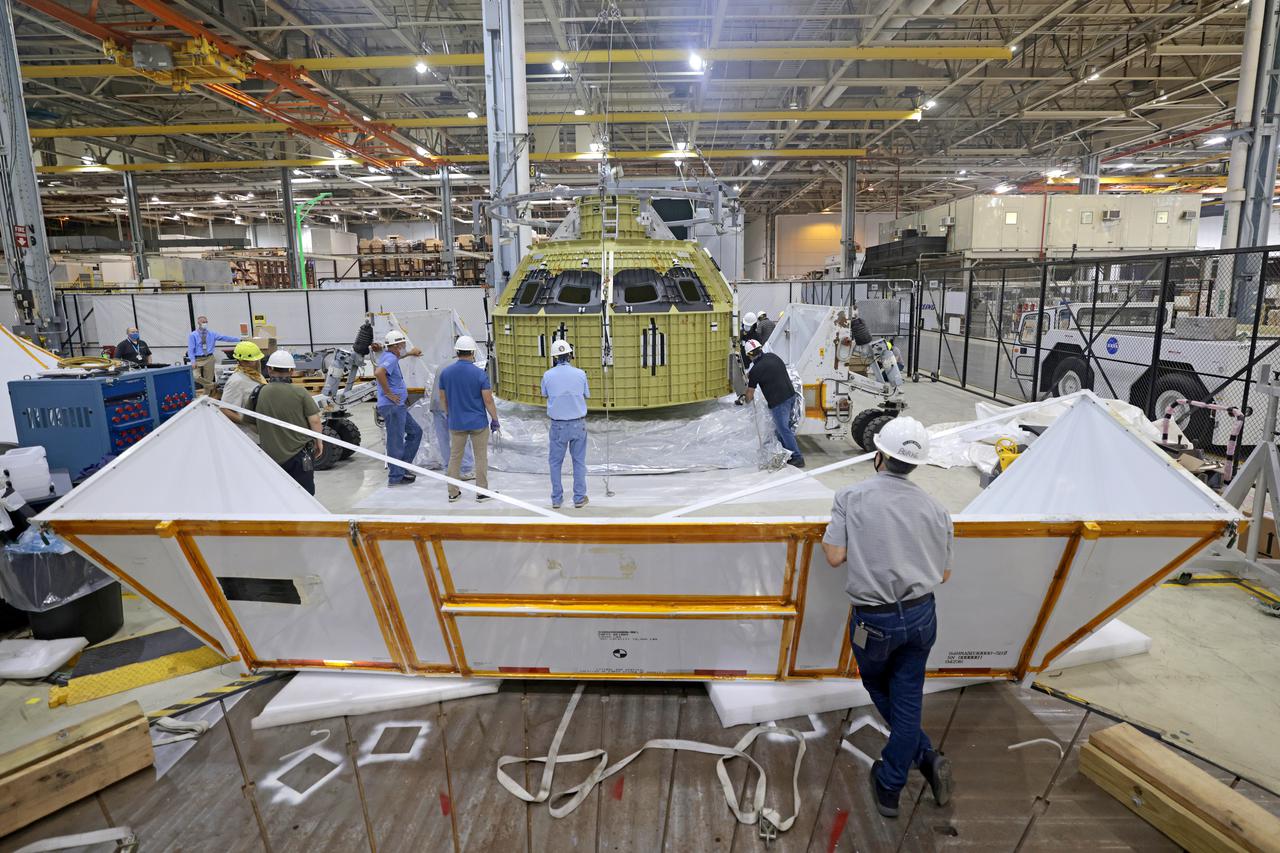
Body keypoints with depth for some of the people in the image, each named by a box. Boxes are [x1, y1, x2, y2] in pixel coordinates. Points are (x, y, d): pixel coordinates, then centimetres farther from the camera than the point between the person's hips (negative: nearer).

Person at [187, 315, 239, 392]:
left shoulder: (212, 334, 6)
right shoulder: (192, 335, -1)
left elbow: (225, 337, 0)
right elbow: (190, 349, -6)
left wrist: (239, 339, -10)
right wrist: (193, 361, -18)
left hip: (209, 359, 3)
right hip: (198, 359, -3)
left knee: (209, 379, 6)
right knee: (196, 377, -24)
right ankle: (213, 385, -4)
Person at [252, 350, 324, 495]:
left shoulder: (259, 393, -6)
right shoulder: (299, 392, -12)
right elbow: (314, 420, -11)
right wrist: (319, 442, 3)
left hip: (271, 455, 3)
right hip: (300, 454, -3)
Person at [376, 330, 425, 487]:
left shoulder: (387, 356, 15)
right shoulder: (391, 359, -16)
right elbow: (378, 373, -35)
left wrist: (410, 353, 50)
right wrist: (389, 393, -25)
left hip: (398, 406, 10)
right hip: (392, 407, -10)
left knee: (415, 432, 17)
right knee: (396, 441, -3)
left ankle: (402, 466, 20)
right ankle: (395, 477, 5)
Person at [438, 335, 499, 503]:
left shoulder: (445, 372, -3)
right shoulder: (480, 374, -14)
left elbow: (442, 398, 6)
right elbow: (488, 401, -13)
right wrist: (495, 420, -1)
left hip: (456, 423, 3)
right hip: (478, 423, -3)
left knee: (454, 457, 13)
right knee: (481, 457, 8)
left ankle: (453, 492, 18)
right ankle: (482, 492, 13)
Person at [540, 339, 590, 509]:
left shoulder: (548, 375, -8)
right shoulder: (580, 374, -8)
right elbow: (587, 395, 7)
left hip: (558, 425, 0)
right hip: (578, 424, 0)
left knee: (556, 462, 12)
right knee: (579, 461, 11)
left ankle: (556, 499, 15)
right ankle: (579, 498, 15)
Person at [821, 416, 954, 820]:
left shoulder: (851, 496, -11)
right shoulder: (935, 509, -1)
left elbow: (835, 556, -13)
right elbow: (944, 574, 6)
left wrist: (825, 537, 7)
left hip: (874, 620, -3)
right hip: (921, 616, 3)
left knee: (878, 687, 24)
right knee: (907, 701, 14)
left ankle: (925, 756, 26)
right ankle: (889, 789, 18)